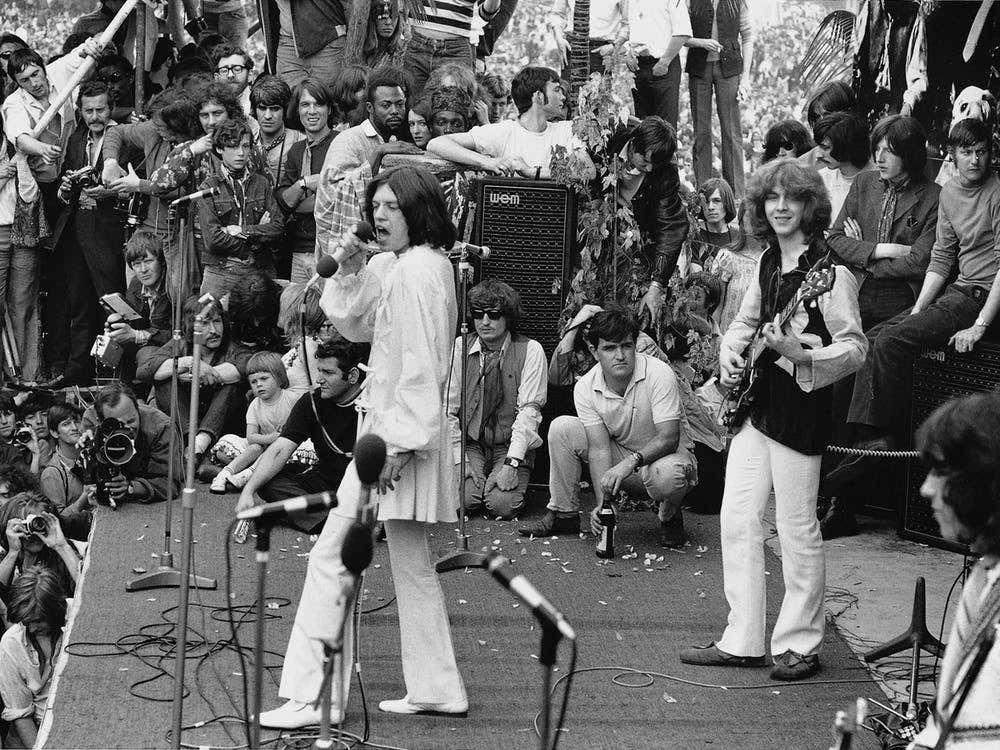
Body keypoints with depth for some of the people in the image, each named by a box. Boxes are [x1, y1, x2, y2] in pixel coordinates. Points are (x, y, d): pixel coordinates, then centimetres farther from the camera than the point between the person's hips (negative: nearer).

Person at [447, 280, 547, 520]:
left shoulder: (530, 351, -7)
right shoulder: (459, 348, -2)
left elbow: (529, 409, -12)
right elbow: (448, 409, -2)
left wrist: (511, 463, -21)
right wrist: (460, 460, -12)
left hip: (511, 445, -1)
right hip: (469, 443, 1)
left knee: (503, 505, -23)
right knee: (464, 499, -24)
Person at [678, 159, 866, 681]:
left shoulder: (829, 273, -13)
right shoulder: (768, 262, 11)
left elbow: (855, 348, -15)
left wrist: (799, 353, -28)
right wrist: (730, 354, 6)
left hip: (800, 408, -8)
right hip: (754, 402, 8)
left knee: (797, 530, -1)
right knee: (736, 519, 7)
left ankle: (799, 646, 10)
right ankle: (741, 641, 14)